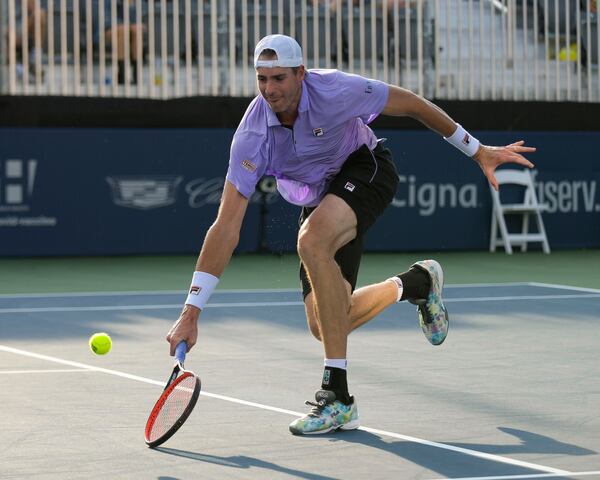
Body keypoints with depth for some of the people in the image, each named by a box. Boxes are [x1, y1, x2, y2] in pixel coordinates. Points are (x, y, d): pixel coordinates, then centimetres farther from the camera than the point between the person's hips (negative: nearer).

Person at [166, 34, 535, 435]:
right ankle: (416, 283, 31)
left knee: (312, 240, -35)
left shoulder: (335, 90, -30)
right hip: (320, 199, 5)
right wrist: (191, 312, -28)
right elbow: (226, 228, -23)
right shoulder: (252, 137, -24)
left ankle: (338, 398, -31)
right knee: (324, 324, -3)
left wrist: (477, 151, -4)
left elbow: (411, 104, -12)